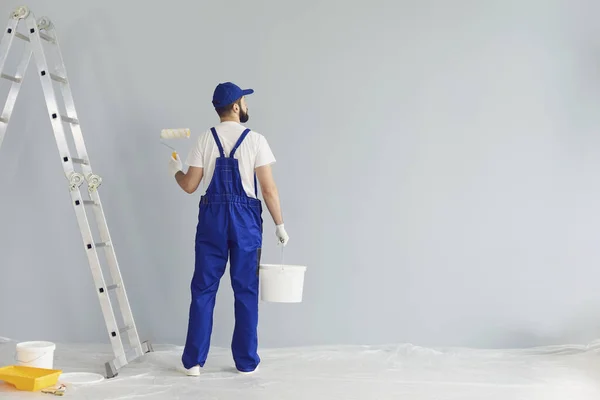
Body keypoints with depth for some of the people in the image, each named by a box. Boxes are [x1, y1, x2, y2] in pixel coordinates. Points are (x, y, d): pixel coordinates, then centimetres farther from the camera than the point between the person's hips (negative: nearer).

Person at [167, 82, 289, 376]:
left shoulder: (205, 140, 1)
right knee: (246, 291, 8)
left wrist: (175, 170, 23)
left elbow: (190, 186, 2)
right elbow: (269, 189, -8)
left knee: (203, 289, 8)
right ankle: (246, 362, 14)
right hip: (246, 219, -2)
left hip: (212, 217, 2)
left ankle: (194, 361, 13)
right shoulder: (255, 140, -5)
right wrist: (279, 225, 1)